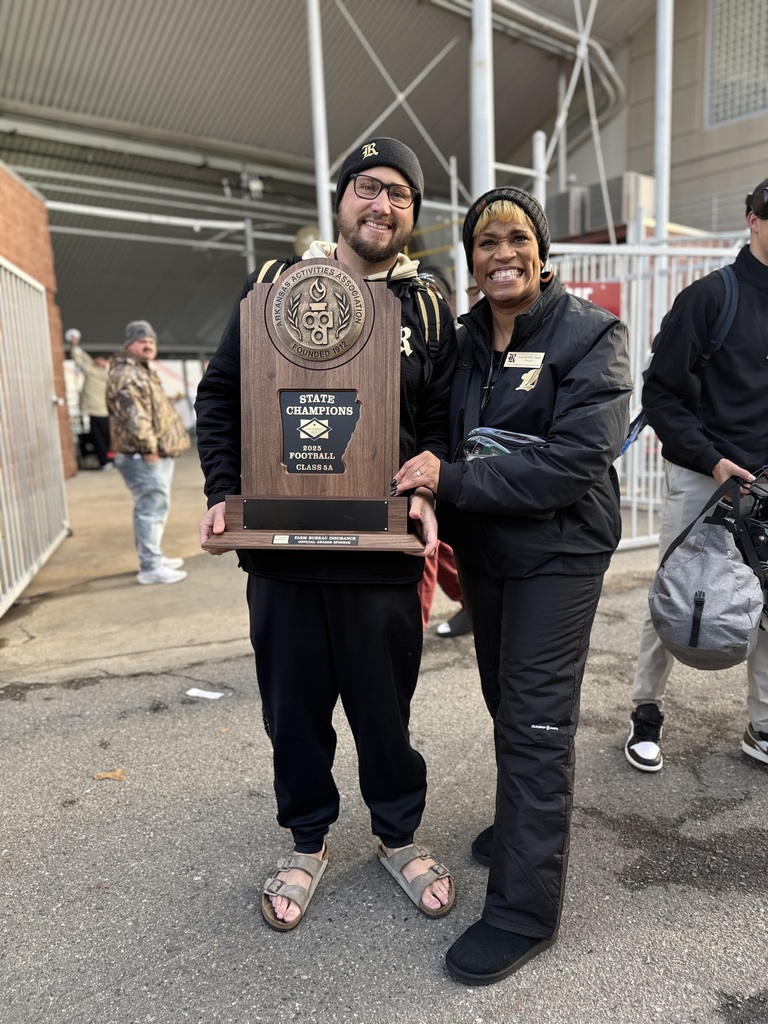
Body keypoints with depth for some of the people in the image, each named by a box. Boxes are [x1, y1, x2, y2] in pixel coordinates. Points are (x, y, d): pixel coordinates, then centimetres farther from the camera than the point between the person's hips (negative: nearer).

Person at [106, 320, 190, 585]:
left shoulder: (143, 373, 21)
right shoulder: (126, 375, -15)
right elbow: (135, 417, -25)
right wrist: (149, 448, -23)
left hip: (158, 455, 11)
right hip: (144, 458, -11)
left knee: (154, 509, 18)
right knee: (152, 509, -9)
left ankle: (153, 557, 30)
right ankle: (150, 568, -5)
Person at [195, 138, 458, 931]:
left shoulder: (428, 310, 7)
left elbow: (441, 425, 7)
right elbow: (219, 395, 7)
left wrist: (427, 494, -11)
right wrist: (223, 492, -6)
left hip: (383, 550, 0)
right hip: (279, 545, 1)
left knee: (385, 704, 12)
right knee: (293, 705, 14)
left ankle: (397, 835, 39)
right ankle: (307, 843, 38)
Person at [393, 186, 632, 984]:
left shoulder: (590, 335, -10)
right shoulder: (463, 339, 7)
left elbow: (577, 457, -22)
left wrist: (453, 481, -24)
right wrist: (443, 533, 4)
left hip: (558, 552, -6)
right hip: (481, 549, 6)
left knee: (536, 720, -1)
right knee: (504, 699, 18)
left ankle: (524, 908, 14)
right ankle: (527, 823, 42)